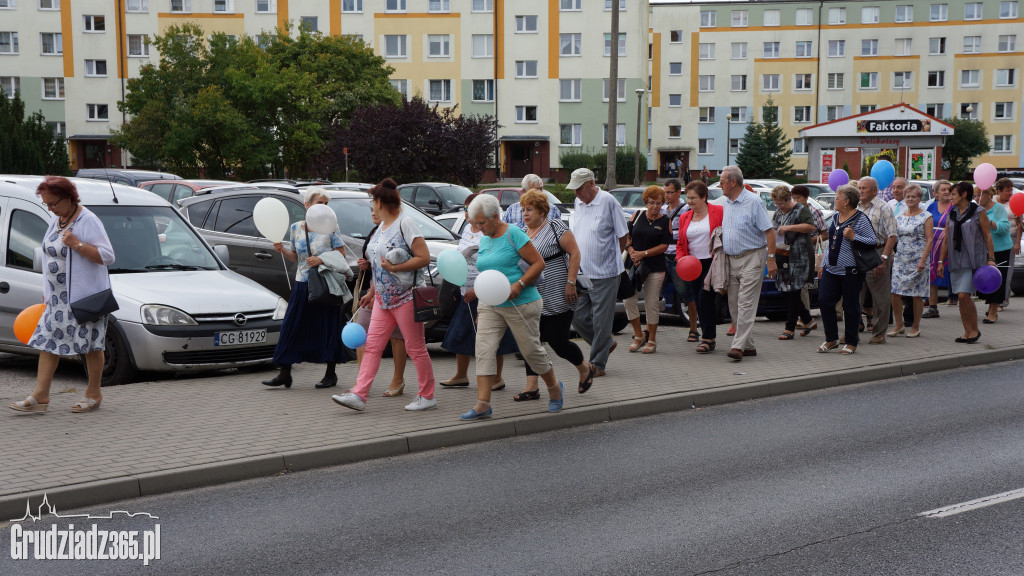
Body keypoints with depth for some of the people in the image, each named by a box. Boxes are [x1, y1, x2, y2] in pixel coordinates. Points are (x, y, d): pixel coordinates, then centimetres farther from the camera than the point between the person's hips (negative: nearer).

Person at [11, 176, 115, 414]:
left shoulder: (88, 221, -13)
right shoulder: (56, 220, 12)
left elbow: (107, 256, -18)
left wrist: (77, 245, -26)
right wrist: (47, 292, 18)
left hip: (85, 296, -8)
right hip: (58, 298, 8)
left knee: (91, 346, 0)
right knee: (47, 342, 2)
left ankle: (94, 394, 13)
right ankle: (40, 396, 3)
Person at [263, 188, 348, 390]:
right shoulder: (296, 228, 7)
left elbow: (341, 254, -4)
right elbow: (296, 257, 15)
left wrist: (322, 260, -17)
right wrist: (282, 250, -3)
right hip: (302, 284, 4)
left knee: (327, 328, 1)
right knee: (292, 327, 0)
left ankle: (331, 374, 12)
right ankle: (284, 374, 4)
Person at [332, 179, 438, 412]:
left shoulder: (405, 223, -10)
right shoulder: (380, 228, 15)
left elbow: (424, 258, -17)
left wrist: (395, 268, -21)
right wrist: (371, 292, 23)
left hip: (406, 296, -8)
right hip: (383, 299, 8)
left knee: (415, 348, -1)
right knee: (372, 345, 1)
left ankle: (427, 396, 10)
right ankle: (359, 394, -2)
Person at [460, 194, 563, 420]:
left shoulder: (513, 234, -10)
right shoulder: (484, 240, 11)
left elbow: (539, 263, -12)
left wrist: (518, 285, -22)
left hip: (520, 304, -6)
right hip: (490, 306, 6)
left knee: (531, 350, 4)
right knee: (484, 349, -8)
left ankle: (554, 387, 30)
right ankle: (483, 404, -10)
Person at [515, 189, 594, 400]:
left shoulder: (555, 228, -8)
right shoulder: (522, 233, 11)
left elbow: (575, 253, -11)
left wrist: (571, 282, -17)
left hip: (556, 299, -7)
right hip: (532, 300, 7)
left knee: (558, 341, -3)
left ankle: (585, 368, 24)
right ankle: (531, 388, 5)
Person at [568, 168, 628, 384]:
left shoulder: (608, 201, -10)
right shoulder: (578, 203, 11)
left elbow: (623, 235, -4)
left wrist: (611, 257, 3)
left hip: (604, 273, -7)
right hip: (580, 272, 7)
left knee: (601, 319, 0)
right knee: (577, 317, 7)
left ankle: (598, 364, 10)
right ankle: (606, 344, 29)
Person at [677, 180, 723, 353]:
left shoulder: (719, 212, -3)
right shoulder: (684, 217, 12)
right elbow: (680, 243, 15)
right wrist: (681, 259, -2)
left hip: (712, 263, -5)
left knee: (705, 298, -13)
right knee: (698, 301, 7)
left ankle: (708, 338, -4)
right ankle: (708, 337, 19)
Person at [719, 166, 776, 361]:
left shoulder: (753, 202, -10)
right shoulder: (727, 203, 13)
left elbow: (769, 231, -11)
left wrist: (771, 259, -16)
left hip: (751, 259, -8)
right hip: (731, 260, 8)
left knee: (745, 304, -10)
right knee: (734, 306, 7)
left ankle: (739, 346, -13)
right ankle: (748, 346, 14)